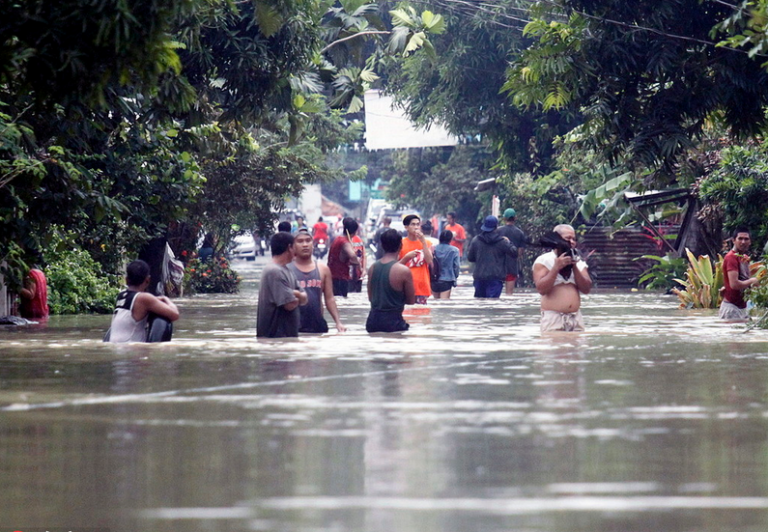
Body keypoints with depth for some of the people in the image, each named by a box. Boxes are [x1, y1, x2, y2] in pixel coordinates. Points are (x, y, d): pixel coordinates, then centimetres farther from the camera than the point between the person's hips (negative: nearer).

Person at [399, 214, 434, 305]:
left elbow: (429, 261, -5)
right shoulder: (401, 244, 4)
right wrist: (406, 257, -14)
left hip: (422, 288, 2)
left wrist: (423, 242, -7)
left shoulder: (426, 243, 11)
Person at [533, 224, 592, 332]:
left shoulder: (578, 262, 15)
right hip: (553, 318, -5)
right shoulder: (543, 261, 1)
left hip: (576, 318, 5)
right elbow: (541, 289, -11)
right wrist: (556, 267, -16)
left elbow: (586, 289, 3)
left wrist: (575, 267, -6)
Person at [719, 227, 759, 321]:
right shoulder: (731, 257, -15)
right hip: (732, 306, -9)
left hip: (742, 306, 9)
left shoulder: (745, 258, 14)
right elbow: (734, 284, -24)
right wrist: (752, 281, -11)